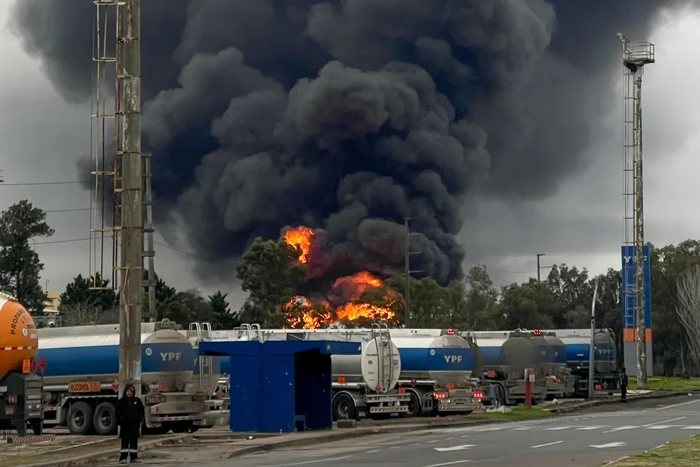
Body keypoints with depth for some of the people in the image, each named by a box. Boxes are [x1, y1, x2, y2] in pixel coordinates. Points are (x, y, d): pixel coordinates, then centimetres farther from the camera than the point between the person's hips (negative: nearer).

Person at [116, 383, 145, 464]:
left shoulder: (137, 401, 8)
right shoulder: (121, 401, 2)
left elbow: (142, 411, 11)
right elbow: (118, 413, 3)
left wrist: (139, 419, -2)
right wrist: (121, 420, -10)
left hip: (135, 425, 3)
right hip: (125, 425, -3)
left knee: (134, 441, 7)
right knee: (125, 441, -7)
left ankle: (134, 457, 13)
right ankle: (123, 458, -10)